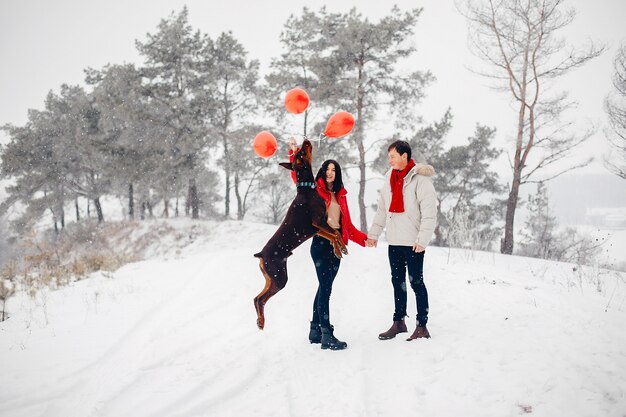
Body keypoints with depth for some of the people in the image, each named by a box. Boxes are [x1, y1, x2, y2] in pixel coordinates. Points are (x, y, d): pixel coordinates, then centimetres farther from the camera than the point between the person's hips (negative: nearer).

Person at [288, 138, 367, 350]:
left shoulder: (340, 195, 16)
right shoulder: (315, 190, 1)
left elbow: (347, 224, 17)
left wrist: (363, 238, 9)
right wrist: (295, 154, -23)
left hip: (337, 244, 6)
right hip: (321, 243, -6)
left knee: (325, 287, 11)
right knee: (325, 288, -10)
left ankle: (315, 330, 20)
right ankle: (326, 335, -11)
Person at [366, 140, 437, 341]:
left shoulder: (420, 179, -12)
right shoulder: (390, 178, 10)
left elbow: (429, 213, -16)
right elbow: (382, 209, 16)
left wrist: (422, 240, -20)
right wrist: (373, 233, 11)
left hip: (413, 242, -7)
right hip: (394, 241, 7)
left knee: (416, 282, -1)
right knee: (398, 281, 13)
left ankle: (422, 326, 6)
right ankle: (399, 322, 23)